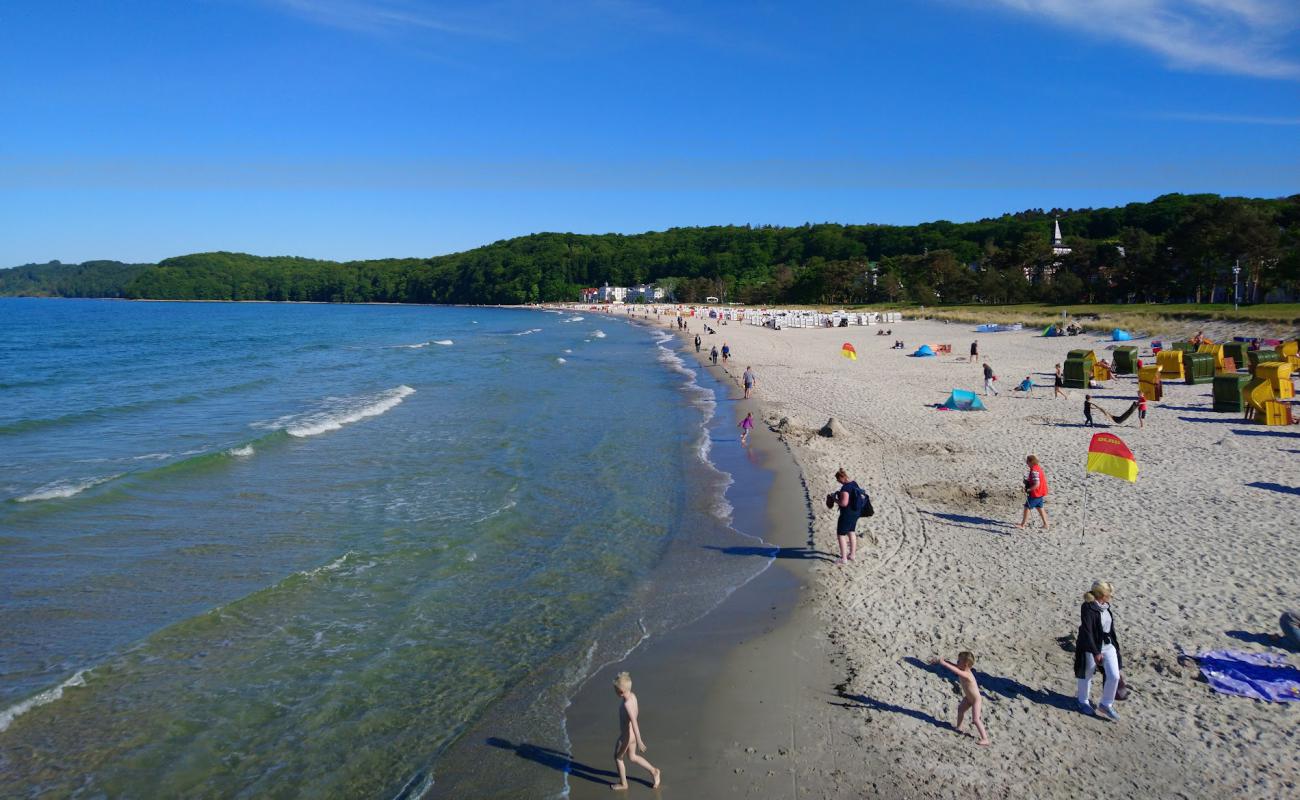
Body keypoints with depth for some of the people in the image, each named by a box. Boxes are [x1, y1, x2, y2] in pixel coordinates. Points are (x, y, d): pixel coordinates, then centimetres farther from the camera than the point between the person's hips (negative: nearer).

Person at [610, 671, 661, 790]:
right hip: (632, 733, 8)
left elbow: (634, 722, -32)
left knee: (618, 757, 18)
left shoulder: (626, 704, -32)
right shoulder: (632, 696, -6)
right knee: (632, 757, 28)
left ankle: (623, 784, 35)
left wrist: (639, 741, -27)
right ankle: (653, 771, 32)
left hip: (627, 736, -8)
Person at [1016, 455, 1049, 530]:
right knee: (1040, 508, 20)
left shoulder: (1034, 471, -24)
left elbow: (1036, 484, -30)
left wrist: (1028, 490, -21)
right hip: (1041, 493, 10)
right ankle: (1045, 525, 25)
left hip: (1035, 494, -10)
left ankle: (1022, 524, 9)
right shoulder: (1039, 467, 6)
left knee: (1027, 507, 1)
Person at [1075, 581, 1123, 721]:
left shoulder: (1105, 606, 1)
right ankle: (1083, 702, 35)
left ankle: (1106, 705, 21)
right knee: (1087, 675, 12)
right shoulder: (1088, 608, -23)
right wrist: (1096, 653, -23)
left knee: (1114, 676, 2)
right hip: (1091, 647, -7)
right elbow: (1087, 632, -23)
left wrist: (1114, 641, 21)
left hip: (1108, 645, 7)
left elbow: (1109, 626, 14)